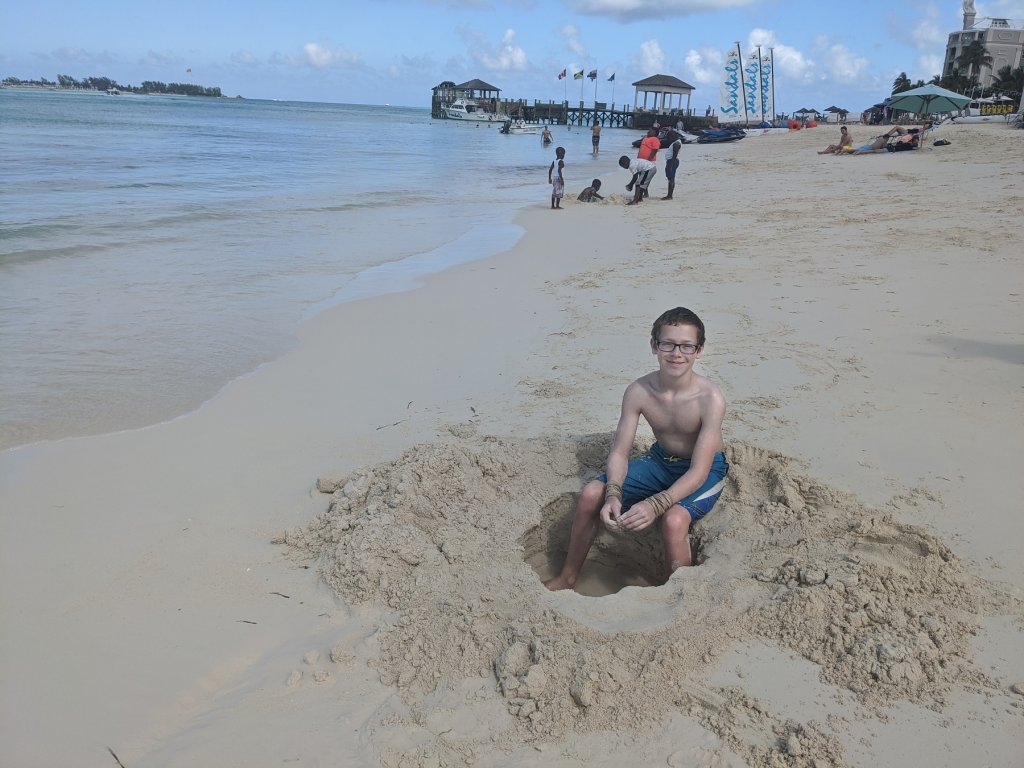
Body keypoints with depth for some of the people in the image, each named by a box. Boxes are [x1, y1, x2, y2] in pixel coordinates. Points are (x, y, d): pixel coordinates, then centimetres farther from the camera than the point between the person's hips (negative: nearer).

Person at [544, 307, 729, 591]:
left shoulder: (710, 398, -29)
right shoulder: (638, 391, -17)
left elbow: (699, 471, -30)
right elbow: (619, 452, -13)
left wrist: (655, 504, -45)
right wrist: (613, 495, -34)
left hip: (705, 470, -4)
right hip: (660, 460, 5)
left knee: (674, 520, -35)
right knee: (591, 495, -10)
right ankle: (568, 577, 12)